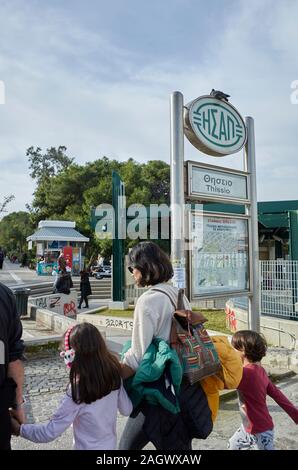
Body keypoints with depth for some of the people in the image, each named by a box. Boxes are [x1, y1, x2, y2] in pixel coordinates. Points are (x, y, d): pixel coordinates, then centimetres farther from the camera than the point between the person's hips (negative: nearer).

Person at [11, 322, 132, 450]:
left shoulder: (78, 388, -30)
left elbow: (51, 432, -22)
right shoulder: (113, 372, -15)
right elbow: (127, 409, -3)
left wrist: (19, 429, -11)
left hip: (88, 447, -5)